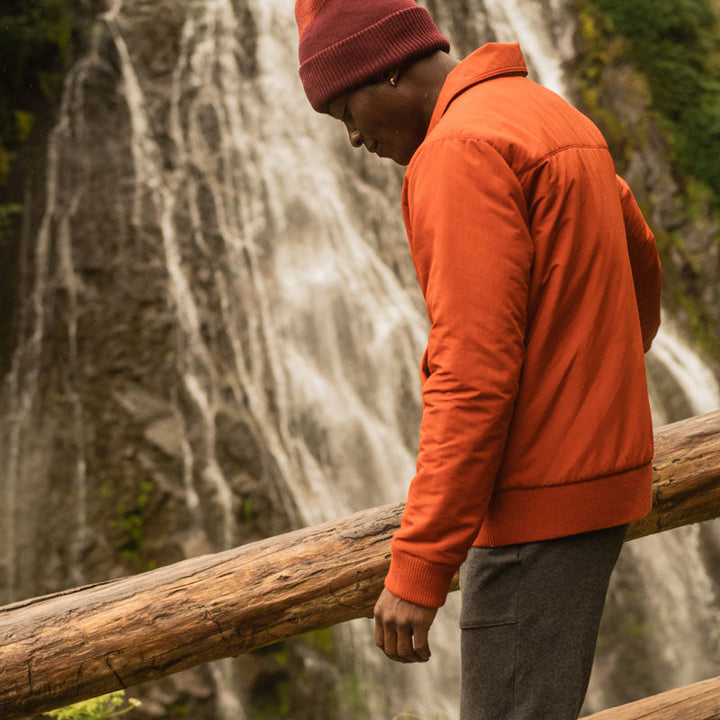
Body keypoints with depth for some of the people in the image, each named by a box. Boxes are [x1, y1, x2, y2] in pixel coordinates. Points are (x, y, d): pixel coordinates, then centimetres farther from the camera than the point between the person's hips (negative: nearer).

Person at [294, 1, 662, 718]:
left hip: (537, 502, -10)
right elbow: (641, 262, 28)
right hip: (598, 469, 10)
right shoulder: (551, 114, 14)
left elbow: (473, 377, -24)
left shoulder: (461, 152, -17)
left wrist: (416, 570, -22)